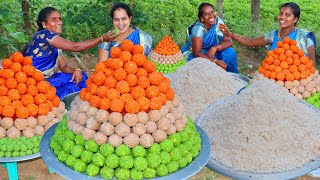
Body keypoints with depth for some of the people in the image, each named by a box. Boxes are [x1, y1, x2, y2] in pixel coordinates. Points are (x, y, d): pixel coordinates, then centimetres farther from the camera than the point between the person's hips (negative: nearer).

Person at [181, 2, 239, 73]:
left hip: (210, 51, 5)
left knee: (230, 52, -18)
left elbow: (229, 42, -15)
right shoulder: (198, 29, -28)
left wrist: (215, 48, -33)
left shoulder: (218, 22, -15)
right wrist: (215, 61, -43)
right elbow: (196, 53, -33)